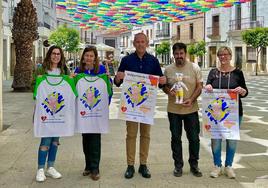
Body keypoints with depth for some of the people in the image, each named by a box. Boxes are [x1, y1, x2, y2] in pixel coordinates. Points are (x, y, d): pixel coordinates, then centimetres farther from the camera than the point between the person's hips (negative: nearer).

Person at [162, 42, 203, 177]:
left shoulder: (194, 68, -1)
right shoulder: (168, 69, 4)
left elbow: (200, 86, -2)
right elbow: (164, 86, 10)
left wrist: (191, 99, -17)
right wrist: (169, 91, -13)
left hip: (191, 109, -1)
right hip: (173, 110, 1)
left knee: (194, 138, 5)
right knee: (176, 138, 9)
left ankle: (194, 165, 21)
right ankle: (178, 165, 21)